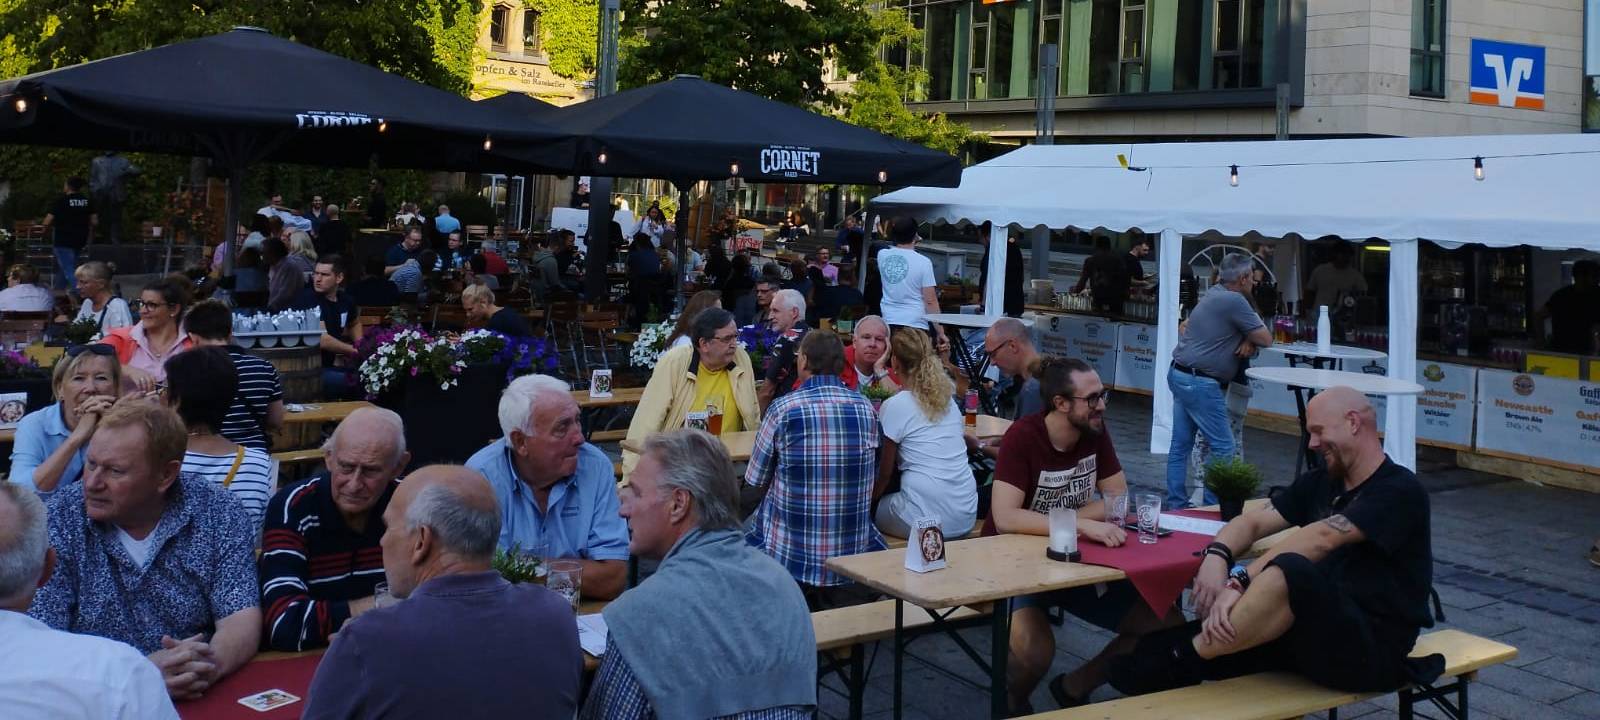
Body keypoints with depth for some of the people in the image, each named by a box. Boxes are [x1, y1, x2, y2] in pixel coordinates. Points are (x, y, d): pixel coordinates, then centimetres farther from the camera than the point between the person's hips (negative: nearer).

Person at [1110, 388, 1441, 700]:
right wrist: (1217, 556, -15)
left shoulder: (1400, 491, -10)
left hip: (1372, 647, -8)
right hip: (1319, 630, 8)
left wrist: (1239, 582, -31)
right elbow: (1253, 522, 9)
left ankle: (1181, 659, -23)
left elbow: (1321, 538, -23)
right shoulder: (1321, 481, 15)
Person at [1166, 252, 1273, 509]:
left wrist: (1248, 341, -2)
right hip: (1200, 383, -10)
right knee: (1223, 448, -4)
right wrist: (1252, 336, 10)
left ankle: (1175, 503, 14)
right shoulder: (1234, 301, -15)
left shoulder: (1214, 294, 14)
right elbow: (1266, 339, -10)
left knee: (1180, 444, 10)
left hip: (1179, 375, 10)